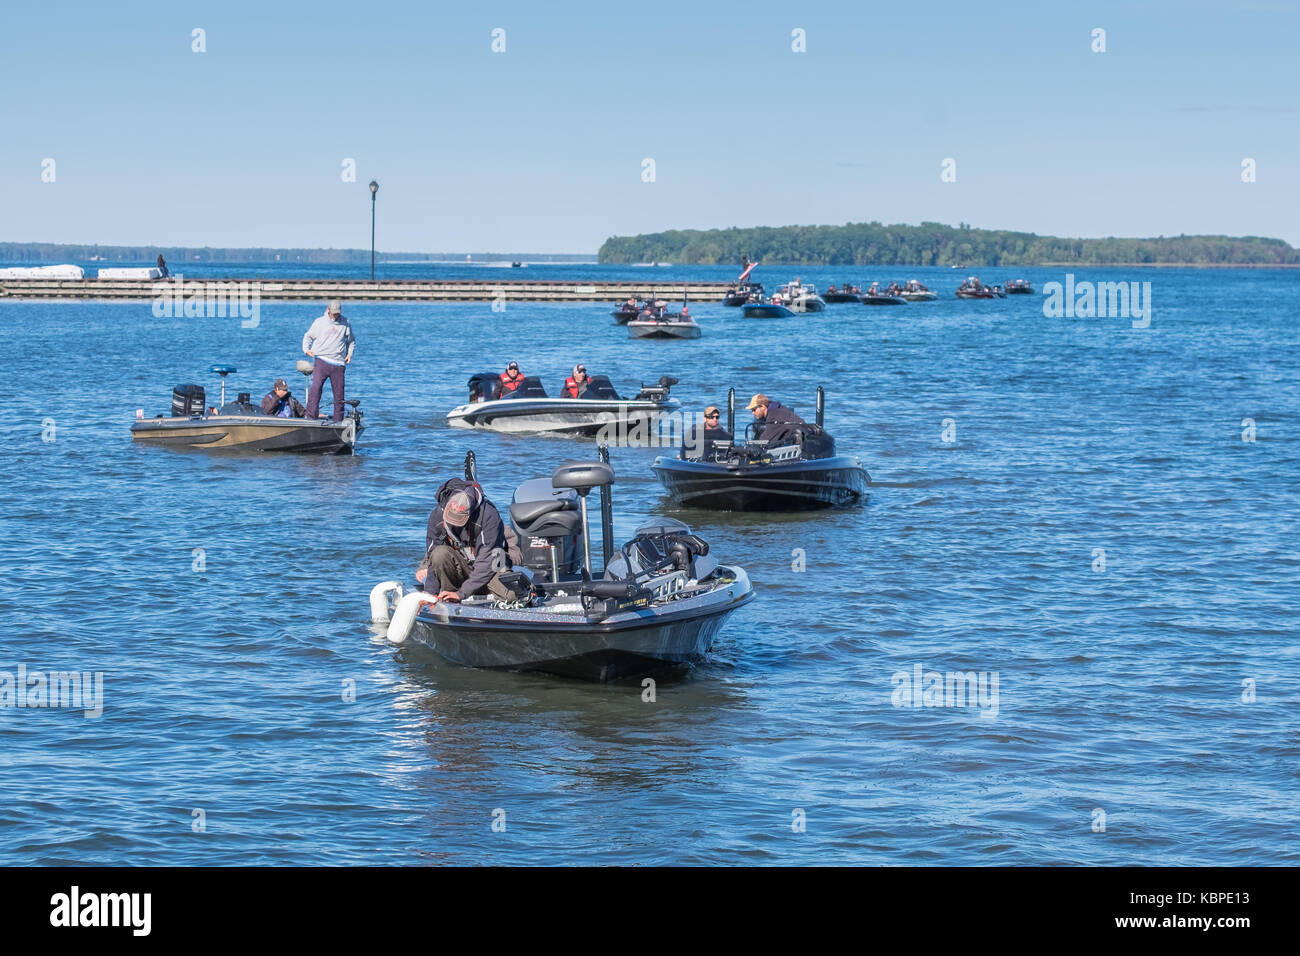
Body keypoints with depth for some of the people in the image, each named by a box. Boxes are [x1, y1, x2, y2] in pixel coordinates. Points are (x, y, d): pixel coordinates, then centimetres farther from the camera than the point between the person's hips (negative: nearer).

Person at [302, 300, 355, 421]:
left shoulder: (346, 323, 13)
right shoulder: (319, 322, 8)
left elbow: (351, 340, 26)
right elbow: (308, 336, 17)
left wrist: (350, 353, 11)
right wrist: (306, 349, 1)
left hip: (338, 363, 2)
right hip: (322, 360, -2)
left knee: (339, 393, 2)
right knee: (315, 387, -19)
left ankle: (338, 421, 10)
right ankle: (311, 417, -21)